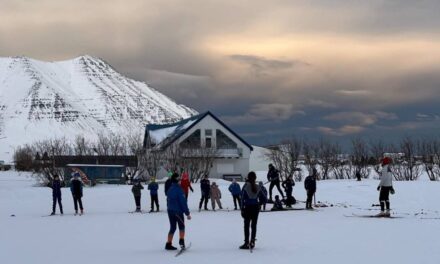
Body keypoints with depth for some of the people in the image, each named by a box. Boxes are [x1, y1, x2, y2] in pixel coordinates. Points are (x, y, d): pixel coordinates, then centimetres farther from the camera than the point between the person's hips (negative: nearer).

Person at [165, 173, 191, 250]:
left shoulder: (170, 189, 5)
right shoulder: (179, 189, -17)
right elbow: (183, 202, -17)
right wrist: (187, 213, -14)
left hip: (170, 211, 6)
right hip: (178, 211, -6)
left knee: (172, 228, 13)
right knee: (181, 227, 11)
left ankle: (168, 244, 11)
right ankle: (181, 241, 0)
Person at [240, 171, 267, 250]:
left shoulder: (246, 186, -8)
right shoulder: (258, 187, 1)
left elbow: (243, 198, -9)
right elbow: (263, 198, 3)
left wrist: (242, 209, -4)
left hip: (248, 208, -3)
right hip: (256, 208, 3)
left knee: (246, 225, 2)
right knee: (254, 225, 10)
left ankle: (246, 243, 0)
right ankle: (252, 242, 7)